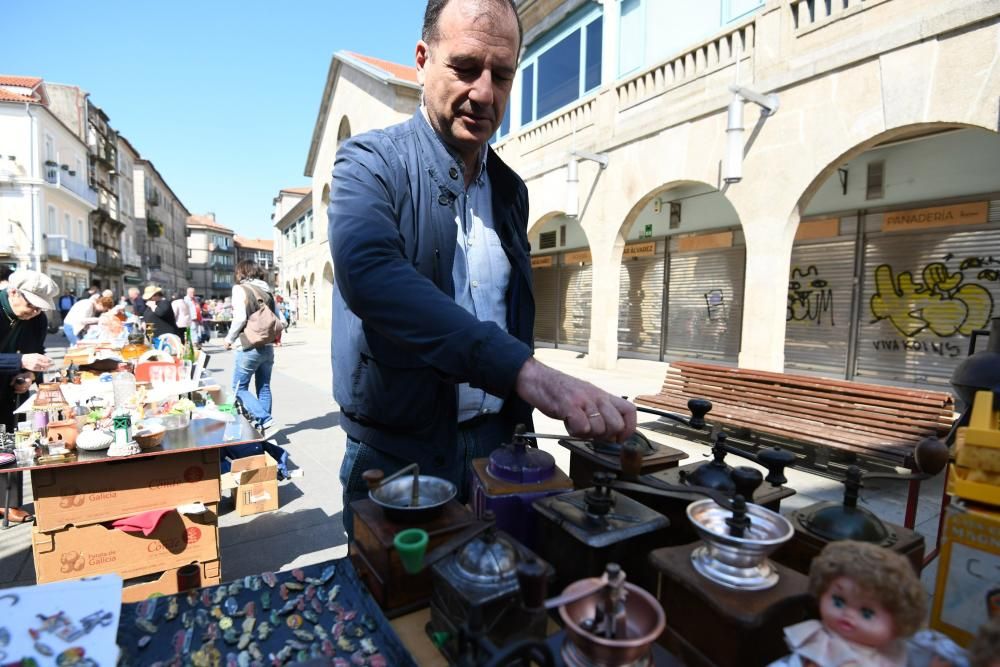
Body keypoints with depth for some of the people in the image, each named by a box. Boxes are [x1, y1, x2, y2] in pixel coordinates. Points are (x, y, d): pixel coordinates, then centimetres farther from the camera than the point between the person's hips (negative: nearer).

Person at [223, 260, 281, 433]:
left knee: (239, 388, 5)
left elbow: (240, 317, -16)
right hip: (267, 346, 6)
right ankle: (263, 426, 15)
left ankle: (264, 419, -8)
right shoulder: (267, 290, 10)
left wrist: (229, 338, -3)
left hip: (249, 347, -6)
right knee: (264, 387, 12)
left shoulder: (240, 288, -6)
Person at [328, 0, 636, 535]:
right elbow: (368, 271, -30)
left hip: (495, 447, 5)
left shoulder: (509, 188, 8)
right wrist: (523, 370, -40)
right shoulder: (371, 162, -8)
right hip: (399, 456, -4)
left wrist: (521, 432, 11)